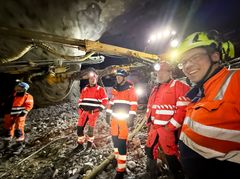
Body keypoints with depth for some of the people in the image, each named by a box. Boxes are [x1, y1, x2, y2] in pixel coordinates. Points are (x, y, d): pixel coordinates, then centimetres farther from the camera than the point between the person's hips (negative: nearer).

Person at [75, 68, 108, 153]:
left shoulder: (100, 89, 1)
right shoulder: (84, 89, 14)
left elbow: (105, 101, -1)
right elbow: (80, 100, 21)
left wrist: (99, 109, -8)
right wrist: (81, 107, 5)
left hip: (94, 112, -4)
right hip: (84, 111, 4)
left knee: (90, 128, -1)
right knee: (80, 127, 2)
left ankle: (89, 145, 21)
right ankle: (80, 145, 20)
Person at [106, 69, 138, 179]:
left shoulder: (130, 88, -7)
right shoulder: (115, 88, 12)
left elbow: (134, 104, -11)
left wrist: (131, 118, -16)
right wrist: (108, 114, 15)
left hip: (124, 118, -6)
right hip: (115, 117, 7)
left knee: (121, 142, -6)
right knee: (115, 138, 16)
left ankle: (121, 169, 6)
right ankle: (118, 157, 40)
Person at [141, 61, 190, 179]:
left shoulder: (179, 86, -9)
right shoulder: (155, 89, 15)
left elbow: (184, 108, -18)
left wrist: (170, 126, -17)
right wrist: (149, 122, 15)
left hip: (168, 129, -8)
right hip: (154, 128, 8)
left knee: (171, 155, 6)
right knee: (150, 150, 20)